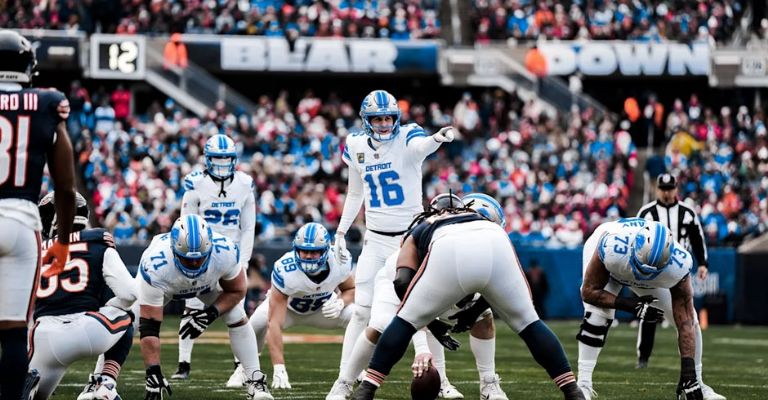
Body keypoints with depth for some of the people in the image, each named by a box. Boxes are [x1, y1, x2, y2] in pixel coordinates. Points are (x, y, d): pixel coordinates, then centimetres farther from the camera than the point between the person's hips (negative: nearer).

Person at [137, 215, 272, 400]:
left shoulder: (225, 252, -40)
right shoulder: (155, 266, -47)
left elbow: (237, 291, -16)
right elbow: (149, 326, -42)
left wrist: (211, 314, -32)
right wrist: (153, 374, -44)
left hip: (209, 280, 2)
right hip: (163, 284, -2)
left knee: (238, 319, -10)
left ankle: (255, 381, 3)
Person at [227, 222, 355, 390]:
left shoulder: (341, 262, -29)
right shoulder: (284, 271, -41)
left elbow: (351, 289, -4)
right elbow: (275, 323, -43)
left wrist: (340, 302, -30)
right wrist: (279, 368, -50)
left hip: (324, 307, 3)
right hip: (287, 306, -3)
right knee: (259, 322, -34)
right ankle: (245, 368, -4)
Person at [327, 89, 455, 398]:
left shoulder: (406, 139, -14)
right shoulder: (357, 146, 1)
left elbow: (422, 145, -41)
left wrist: (438, 139, -64)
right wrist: (341, 231, 12)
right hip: (375, 240, 3)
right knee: (362, 311, -3)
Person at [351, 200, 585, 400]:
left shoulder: (416, 233, 39)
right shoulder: (483, 220, 46)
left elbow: (402, 282, 20)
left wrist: (431, 323, 28)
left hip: (449, 252, -2)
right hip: (495, 246, 2)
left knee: (406, 321, 18)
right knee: (528, 323, 21)